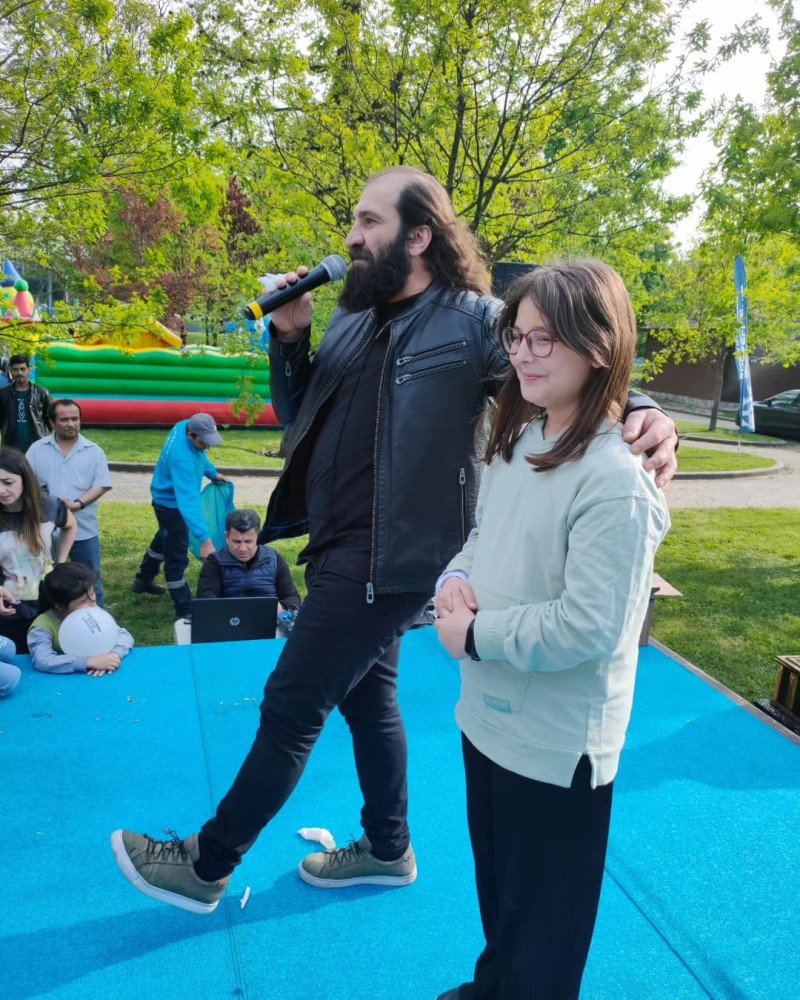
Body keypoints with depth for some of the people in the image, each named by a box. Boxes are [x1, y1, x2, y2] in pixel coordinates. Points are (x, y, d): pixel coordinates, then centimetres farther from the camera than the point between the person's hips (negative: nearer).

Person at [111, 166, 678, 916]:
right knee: (366, 698, 20)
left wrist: (642, 415, -37)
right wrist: (288, 336, -3)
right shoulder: (354, 318, 8)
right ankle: (387, 848, 41)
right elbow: (297, 415, 13)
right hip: (342, 547, 8)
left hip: (386, 558, -8)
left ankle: (205, 865, 23)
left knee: (290, 708, 3)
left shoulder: (477, 322, -13)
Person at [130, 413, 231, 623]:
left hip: (169, 499, 10)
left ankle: (143, 580, 52)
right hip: (171, 504, -10)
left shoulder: (186, 425, -16)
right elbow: (188, 500, -48)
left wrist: (212, 473, 4)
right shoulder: (182, 458, -41)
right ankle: (185, 613, 7)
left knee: (164, 540, 30)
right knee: (177, 559, -2)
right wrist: (205, 539, -53)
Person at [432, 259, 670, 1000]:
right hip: (488, 713, 8)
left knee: (542, 919, 15)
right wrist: (456, 578, -6)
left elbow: (588, 627, -26)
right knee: (495, 885, 29)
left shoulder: (616, 480, -25)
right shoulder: (516, 442, 3)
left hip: (555, 743, -8)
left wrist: (475, 635, -17)